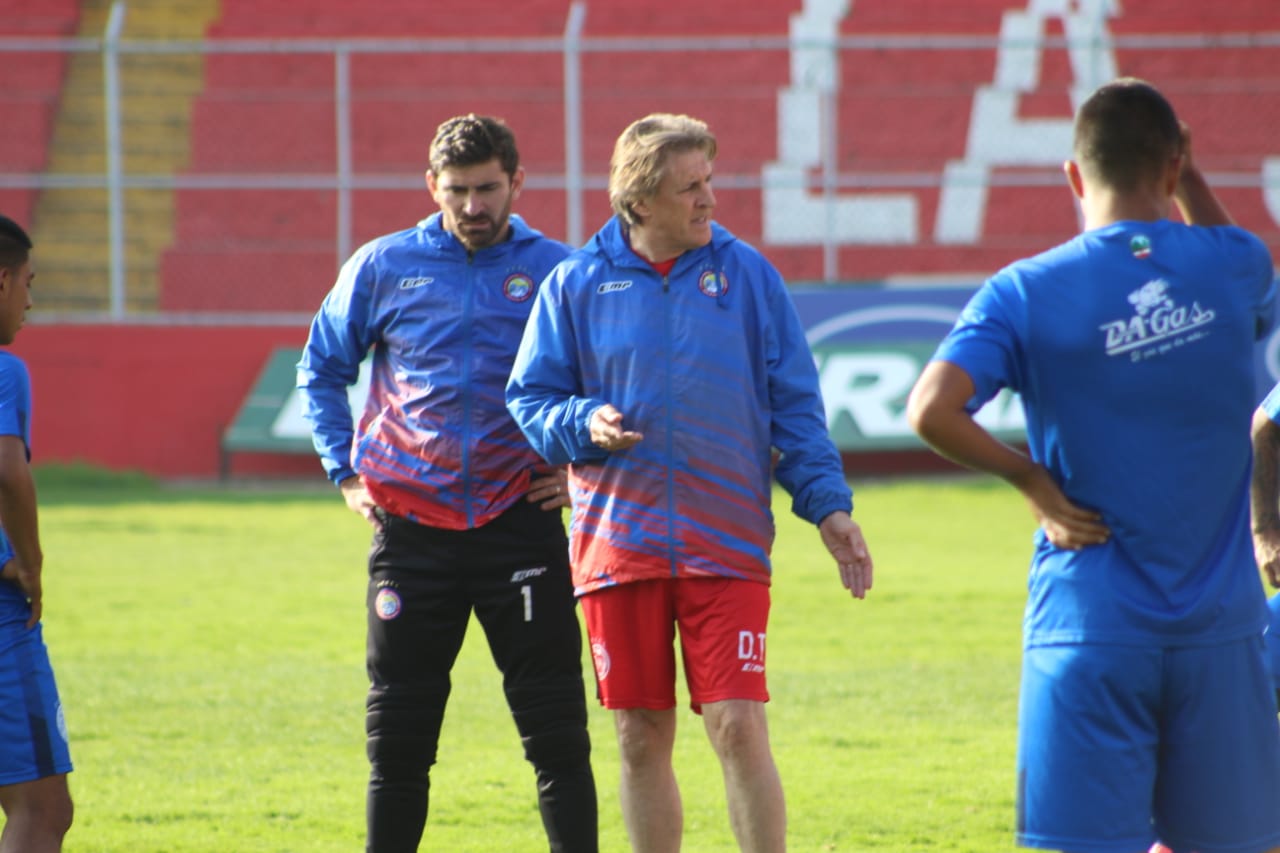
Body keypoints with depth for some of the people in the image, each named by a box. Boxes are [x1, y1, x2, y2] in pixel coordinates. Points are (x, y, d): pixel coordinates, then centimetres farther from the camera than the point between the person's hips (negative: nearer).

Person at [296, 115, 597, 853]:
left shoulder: (560, 272, 2)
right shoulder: (383, 268, 5)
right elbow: (321, 370, 18)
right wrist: (346, 473, 10)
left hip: (520, 522, -1)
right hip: (413, 527, 1)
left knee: (556, 728, -4)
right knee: (398, 737, 6)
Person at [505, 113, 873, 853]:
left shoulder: (747, 275, 3)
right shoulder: (577, 286, 3)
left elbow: (794, 405, 5)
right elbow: (531, 400, 7)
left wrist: (829, 505, -3)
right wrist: (584, 424, -13)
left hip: (727, 543, -1)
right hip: (620, 539, 1)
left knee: (739, 728, -9)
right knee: (642, 739, 7)